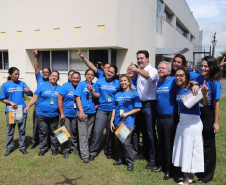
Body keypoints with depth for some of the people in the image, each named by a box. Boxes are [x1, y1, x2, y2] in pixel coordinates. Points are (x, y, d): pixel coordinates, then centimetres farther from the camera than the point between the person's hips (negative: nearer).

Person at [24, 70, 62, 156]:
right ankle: (43, 148, 21)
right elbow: (35, 98, 3)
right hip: (42, 114, 0)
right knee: (43, 133, 6)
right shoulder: (42, 87, 4)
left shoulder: (60, 88, 6)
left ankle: (54, 148, 23)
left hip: (54, 115, 0)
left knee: (54, 133, 8)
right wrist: (28, 106, -10)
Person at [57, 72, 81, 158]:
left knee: (75, 132, 12)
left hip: (75, 114, 3)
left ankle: (75, 147, 32)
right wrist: (62, 114, -13)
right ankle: (65, 150, 14)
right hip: (66, 114, -3)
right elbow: (59, 99, -10)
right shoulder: (66, 86, -7)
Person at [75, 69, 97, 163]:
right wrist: (81, 111, -12)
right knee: (83, 134, -5)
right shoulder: (81, 84, 1)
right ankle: (85, 155, -2)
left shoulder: (94, 85, 11)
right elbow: (78, 98, -4)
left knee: (88, 134, 12)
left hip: (92, 113, 4)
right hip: (83, 112, -4)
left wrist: (96, 105, -4)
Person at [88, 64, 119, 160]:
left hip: (113, 110, 1)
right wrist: (91, 91, -12)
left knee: (110, 132, 9)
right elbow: (97, 95, 5)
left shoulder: (117, 83, 4)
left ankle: (108, 151, 28)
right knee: (97, 131, -8)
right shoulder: (100, 81, 4)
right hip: (102, 109, 0)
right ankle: (93, 152, 6)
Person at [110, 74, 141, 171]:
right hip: (118, 122, 5)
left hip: (128, 122, -5)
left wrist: (126, 114, -13)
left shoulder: (133, 93, -1)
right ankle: (122, 159, 28)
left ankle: (130, 161, 6)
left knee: (126, 142, -10)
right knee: (119, 141, 11)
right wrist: (112, 121, 10)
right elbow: (114, 108, 15)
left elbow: (138, 108, -4)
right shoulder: (117, 95, 12)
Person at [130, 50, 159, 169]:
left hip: (149, 104, -8)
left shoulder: (153, 70, -10)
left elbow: (148, 76, -37)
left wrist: (136, 70, -52)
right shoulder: (139, 71, 15)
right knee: (143, 131, 18)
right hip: (140, 104, 8)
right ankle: (145, 154, 33)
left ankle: (153, 159, 7)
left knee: (151, 133, -3)